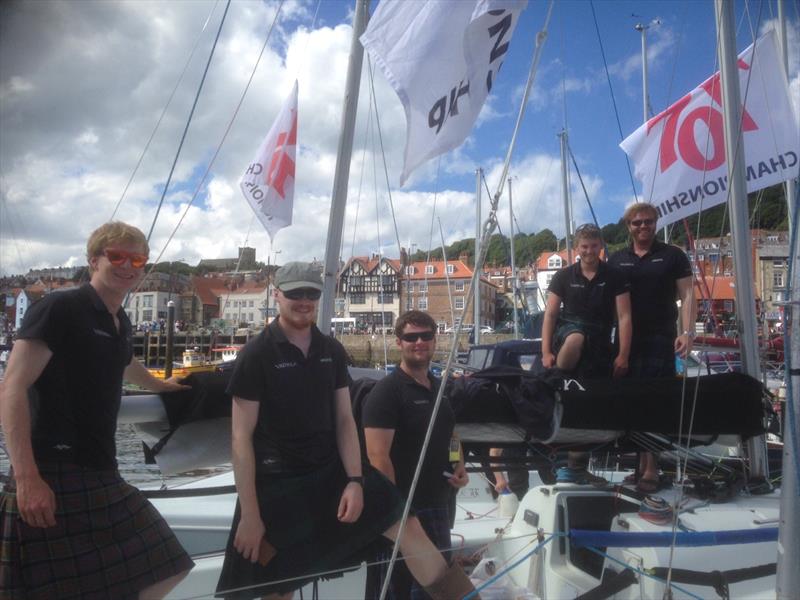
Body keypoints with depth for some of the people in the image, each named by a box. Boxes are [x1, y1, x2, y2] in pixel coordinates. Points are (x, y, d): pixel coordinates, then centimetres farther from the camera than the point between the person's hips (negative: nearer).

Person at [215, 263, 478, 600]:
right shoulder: (256, 354, -10)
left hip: (332, 470, 4)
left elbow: (344, 420, 6)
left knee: (409, 529, -2)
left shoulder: (333, 351, 4)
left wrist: (355, 480, -6)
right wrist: (250, 515, -13)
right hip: (276, 483, -4)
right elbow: (242, 437, -11)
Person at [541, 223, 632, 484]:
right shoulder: (564, 276, 4)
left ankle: (576, 468, 12)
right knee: (576, 338, -40)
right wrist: (546, 351, -10)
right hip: (568, 332, -1)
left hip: (599, 345, 1)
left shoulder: (614, 277, 3)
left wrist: (623, 355, -11)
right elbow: (550, 315, 0)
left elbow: (624, 317, -2)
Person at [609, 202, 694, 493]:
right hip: (626, 341, 3)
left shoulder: (672, 256, 5)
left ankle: (651, 469, 0)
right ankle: (640, 463, 17)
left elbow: (686, 295, 1)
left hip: (660, 340, -3)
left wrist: (687, 332, -11)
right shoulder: (616, 260, 12)